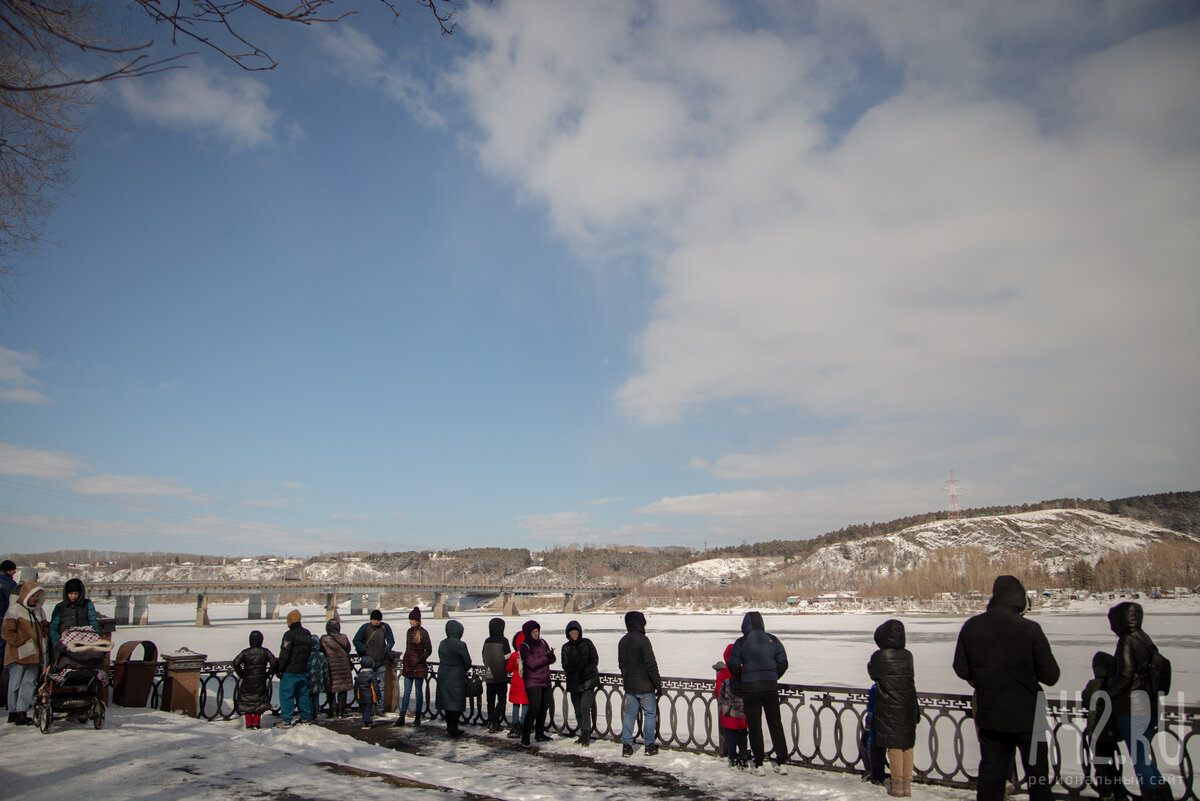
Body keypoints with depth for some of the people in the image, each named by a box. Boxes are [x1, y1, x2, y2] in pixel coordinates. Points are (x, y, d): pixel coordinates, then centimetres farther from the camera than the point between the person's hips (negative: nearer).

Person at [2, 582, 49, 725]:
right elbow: (6, 632, -11)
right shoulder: (14, 609, -5)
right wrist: (22, 643, -14)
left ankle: (22, 712, 3)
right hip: (18, 654, -5)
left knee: (30, 683, 1)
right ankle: (13, 712, 11)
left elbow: (45, 627, 24)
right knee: (15, 684, 2)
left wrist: (44, 642, 9)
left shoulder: (38, 610, 15)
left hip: (35, 655, 6)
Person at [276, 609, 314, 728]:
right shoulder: (307, 633, 11)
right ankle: (306, 717, 22)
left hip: (290, 670, -8)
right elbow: (310, 650, 18)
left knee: (286, 695, -1)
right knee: (303, 693, 16)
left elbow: (285, 653, -17)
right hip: (303, 670, 8)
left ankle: (287, 720, -2)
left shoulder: (290, 634, -14)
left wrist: (279, 669, -11)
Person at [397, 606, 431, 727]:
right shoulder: (409, 631, 9)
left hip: (419, 667, -6)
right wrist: (405, 661, 11)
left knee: (419, 691, 3)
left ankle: (418, 718, 12)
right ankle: (402, 717, 7)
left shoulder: (423, 633, -10)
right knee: (406, 691, 6)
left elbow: (429, 650, -8)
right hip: (408, 665, 6)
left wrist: (420, 660, -13)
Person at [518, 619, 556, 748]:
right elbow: (532, 663, -18)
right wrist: (546, 657, -18)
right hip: (532, 681, -6)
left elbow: (552, 660, 7)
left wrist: (551, 656, -16)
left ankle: (540, 734, 26)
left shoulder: (542, 643, 10)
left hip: (545, 681, 6)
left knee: (544, 707, 10)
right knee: (534, 707, -17)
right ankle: (525, 737, -11)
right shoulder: (524, 646, -7)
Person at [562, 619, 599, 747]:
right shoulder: (566, 647, 7)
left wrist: (586, 670, -16)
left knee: (585, 708, -15)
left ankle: (586, 735, -11)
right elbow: (565, 666, 3)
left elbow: (595, 659, 0)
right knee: (578, 711, 9)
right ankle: (584, 735, 21)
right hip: (574, 683, 3)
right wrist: (577, 669, -16)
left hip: (588, 681, -3)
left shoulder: (587, 643, 2)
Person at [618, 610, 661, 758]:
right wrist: (657, 682, -9)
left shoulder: (622, 641, 8)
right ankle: (649, 745, 7)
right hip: (645, 686, -6)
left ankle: (626, 745, 7)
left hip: (629, 685, 6)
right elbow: (651, 663, -17)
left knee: (630, 713, 11)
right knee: (650, 713, 5)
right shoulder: (642, 639, -15)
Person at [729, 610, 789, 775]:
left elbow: (733, 667, -3)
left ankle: (759, 765, 6)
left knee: (754, 725, 5)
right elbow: (783, 664, 6)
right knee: (775, 724, 12)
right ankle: (782, 763, 15)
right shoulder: (773, 640, 3)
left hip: (750, 687, -3)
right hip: (771, 686, 3)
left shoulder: (741, 642, -5)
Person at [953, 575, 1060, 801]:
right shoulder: (1029, 629, -18)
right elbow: (1051, 676, -12)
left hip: (988, 716, 3)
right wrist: (1028, 673, 8)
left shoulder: (971, 627, -7)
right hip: (1027, 715, -3)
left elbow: (961, 669, 0)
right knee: (1037, 773, 14)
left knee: (991, 773, 14)